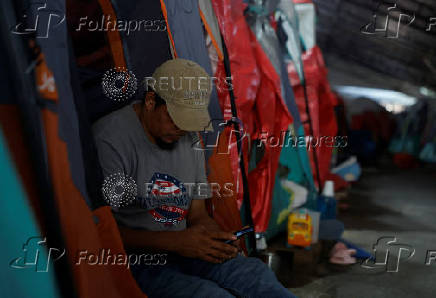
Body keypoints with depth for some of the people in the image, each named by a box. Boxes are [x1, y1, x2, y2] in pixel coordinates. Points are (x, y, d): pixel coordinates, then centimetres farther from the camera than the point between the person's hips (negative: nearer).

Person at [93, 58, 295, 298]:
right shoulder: (110, 141, -14)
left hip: (182, 251, 6)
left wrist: (218, 239, -9)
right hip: (136, 263, -6)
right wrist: (175, 241, -25)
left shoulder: (189, 138, 9)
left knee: (257, 273, -17)